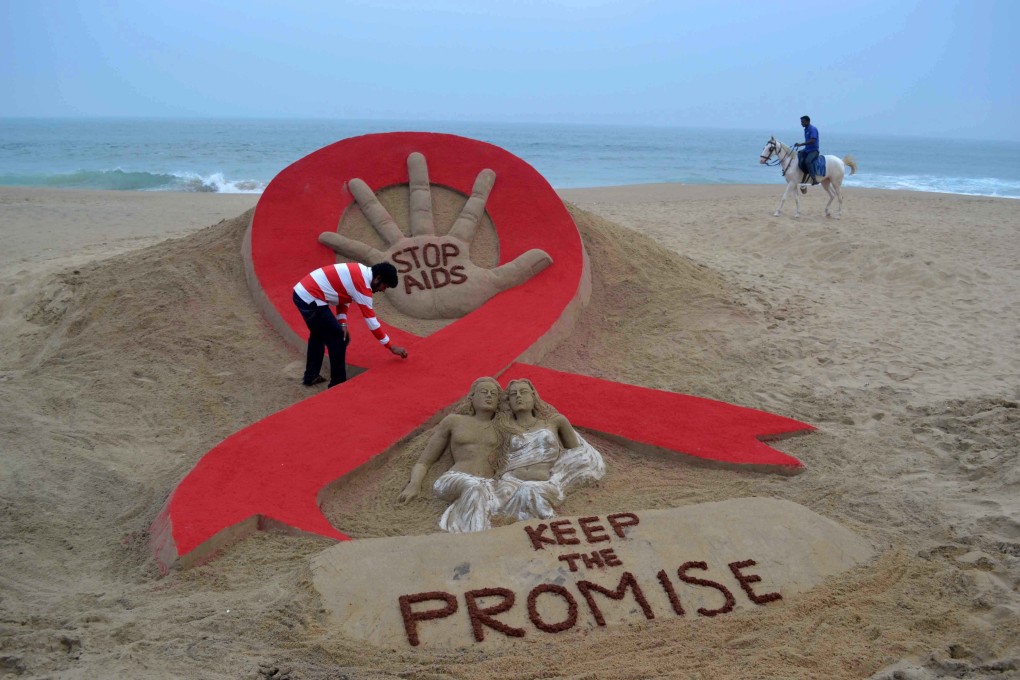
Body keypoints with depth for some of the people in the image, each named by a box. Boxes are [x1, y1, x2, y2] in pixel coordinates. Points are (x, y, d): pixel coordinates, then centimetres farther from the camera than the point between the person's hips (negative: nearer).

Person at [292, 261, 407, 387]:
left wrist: (342, 324, 1)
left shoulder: (360, 271, 10)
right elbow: (371, 320, -14)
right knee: (338, 338, -1)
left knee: (318, 334, 27)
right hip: (310, 298, -10)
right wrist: (392, 347, -8)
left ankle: (310, 376, 38)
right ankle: (338, 384, 10)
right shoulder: (362, 284, -16)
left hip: (302, 292, 10)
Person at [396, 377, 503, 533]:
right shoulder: (453, 421, 21)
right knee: (474, 488, -40)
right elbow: (423, 462, 18)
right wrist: (414, 484, -2)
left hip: (489, 485, 1)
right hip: (454, 479, -1)